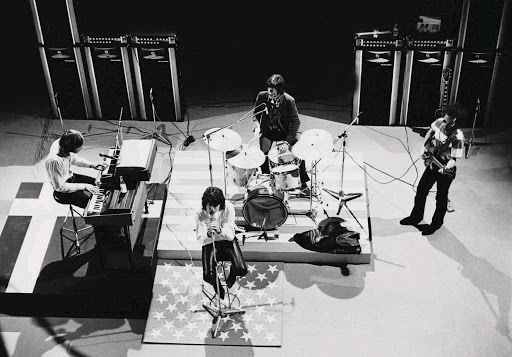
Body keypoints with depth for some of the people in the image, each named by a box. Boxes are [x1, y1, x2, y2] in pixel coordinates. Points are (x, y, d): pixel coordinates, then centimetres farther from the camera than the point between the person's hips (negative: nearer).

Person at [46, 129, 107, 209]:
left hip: (70, 177, 8)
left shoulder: (60, 143, -17)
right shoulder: (54, 161, -39)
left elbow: (73, 158, 5)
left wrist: (91, 165, -5)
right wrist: (84, 186, -27)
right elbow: (60, 187, -29)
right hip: (63, 191, -8)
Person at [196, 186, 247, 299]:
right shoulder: (200, 214, -21)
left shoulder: (228, 208, -22)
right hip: (210, 243, 0)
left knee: (241, 270, -20)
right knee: (208, 276, -21)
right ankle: (217, 287, 20)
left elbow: (231, 235, -22)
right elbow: (201, 239, -22)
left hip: (227, 241, 0)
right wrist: (208, 234, -46)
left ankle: (232, 273, 22)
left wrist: (220, 230, -44)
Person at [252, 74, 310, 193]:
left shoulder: (289, 100, -20)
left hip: (286, 133, -1)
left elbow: (295, 122, -16)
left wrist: (287, 142, -24)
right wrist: (256, 125, -19)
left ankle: (304, 183, 8)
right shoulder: (262, 96, -13)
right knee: (263, 154, -20)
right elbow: (256, 114, 3)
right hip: (267, 133, 1)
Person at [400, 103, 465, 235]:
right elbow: (430, 133, 10)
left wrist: (446, 168, -41)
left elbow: (453, 158, -24)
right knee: (421, 190, 17)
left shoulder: (457, 137, -29)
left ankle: (436, 223, 33)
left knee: (441, 197, 10)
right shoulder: (439, 122, -12)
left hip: (446, 169, -6)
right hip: (432, 163, 6)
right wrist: (424, 147, 1)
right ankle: (416, 217, 38)